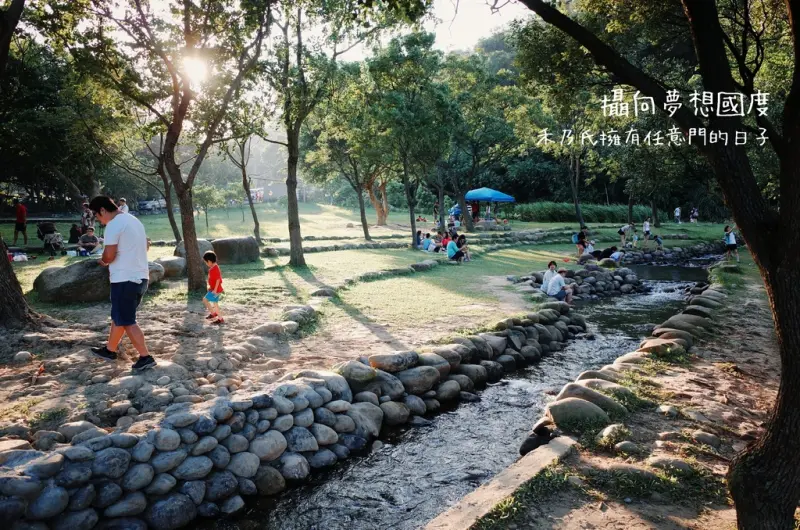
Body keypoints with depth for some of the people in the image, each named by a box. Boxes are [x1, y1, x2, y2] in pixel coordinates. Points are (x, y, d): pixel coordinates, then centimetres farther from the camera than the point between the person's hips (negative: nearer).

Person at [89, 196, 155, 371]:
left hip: (125, 280, -9)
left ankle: (145, 357, 1)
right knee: (118, 316, 21)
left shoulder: (113, 225, -15)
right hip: (140, 277, 9)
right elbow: (145, 246, 25)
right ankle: (110, 350, 33)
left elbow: (109, 255, -19)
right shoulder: (134, 220, 14)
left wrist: (103, 261, 2)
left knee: (127, 322, -1)